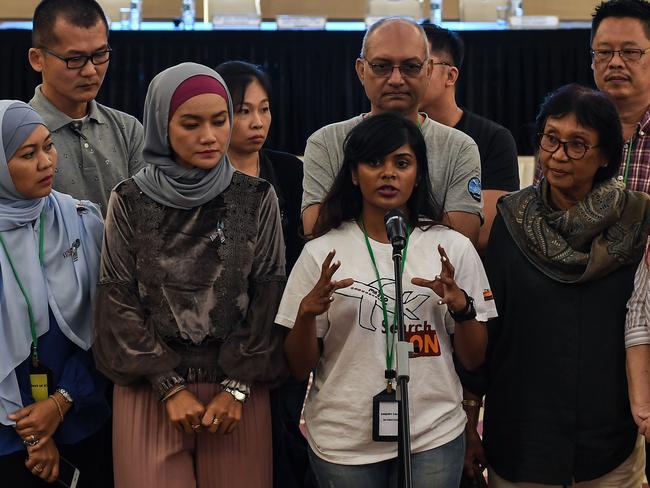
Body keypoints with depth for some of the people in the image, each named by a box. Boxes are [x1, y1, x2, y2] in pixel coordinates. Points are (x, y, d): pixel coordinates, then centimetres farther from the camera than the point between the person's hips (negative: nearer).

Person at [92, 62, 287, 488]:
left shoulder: (256, 200, 2)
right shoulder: (131, 201, 0)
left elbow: (268, 299, 1)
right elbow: (120, 301, -1)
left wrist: (237, 388, -7)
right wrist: (171, 387, -7)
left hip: (237, 393, 1)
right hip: (151, 392, 0)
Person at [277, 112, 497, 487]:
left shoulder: (453, 248, 2)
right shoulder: (321, 254, 0)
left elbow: (474, 359, 4)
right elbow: (300, 368, 1)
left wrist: (461, 306, -14)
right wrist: (307, 313, -16)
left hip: (434, 437, 0)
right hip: (342, 443, 0)